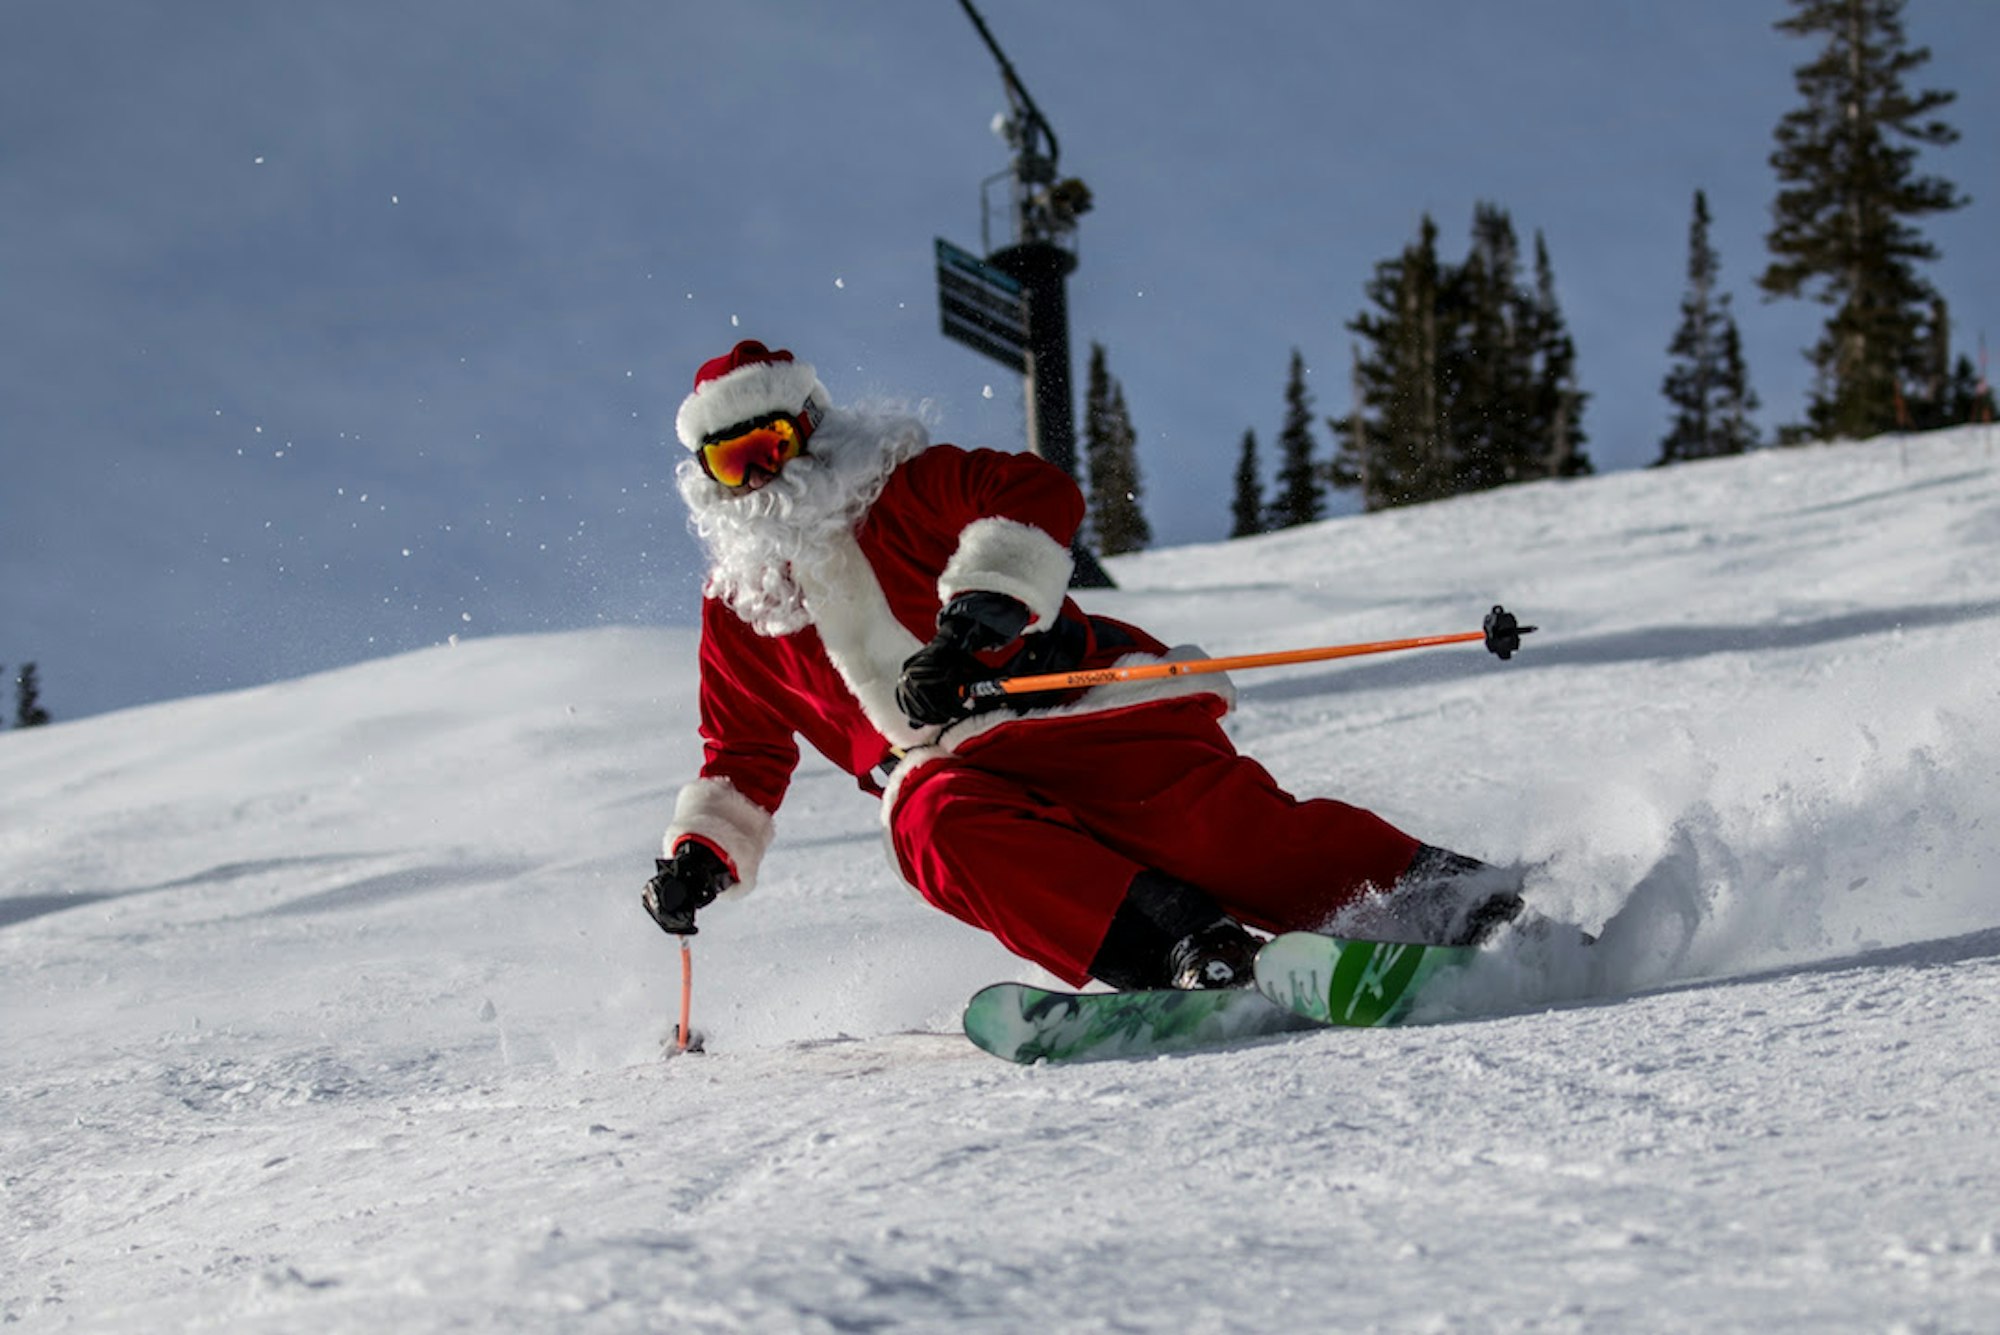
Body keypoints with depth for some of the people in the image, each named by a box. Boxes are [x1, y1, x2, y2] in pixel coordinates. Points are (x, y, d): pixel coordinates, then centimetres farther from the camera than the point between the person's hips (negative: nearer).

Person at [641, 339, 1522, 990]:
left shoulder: (901, 488, 7)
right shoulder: (738, 606, 21)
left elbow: (1035, 496, -10)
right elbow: (745, 756, 31)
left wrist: (976, 611, -25)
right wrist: (700, 853, 15)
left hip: (1078, 712, -3)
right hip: (955, 770, 3)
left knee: (1217, 827, -26)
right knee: (937, 826, -34)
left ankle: (1462, 907, -19)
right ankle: (1193, 952, -41)